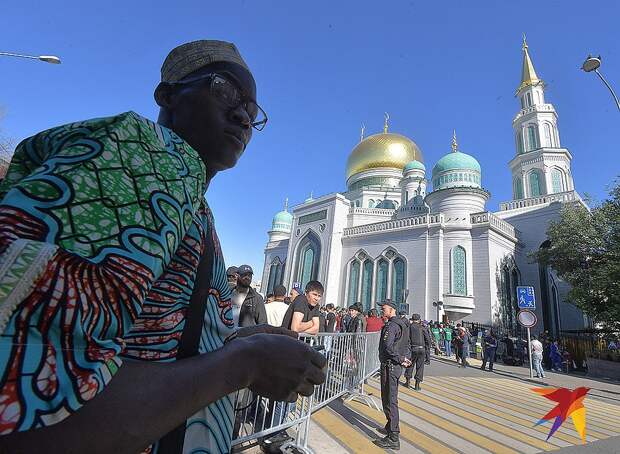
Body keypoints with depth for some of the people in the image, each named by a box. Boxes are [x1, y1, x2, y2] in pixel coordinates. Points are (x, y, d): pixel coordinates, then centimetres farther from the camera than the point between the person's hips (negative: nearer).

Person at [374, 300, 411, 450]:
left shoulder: (391, 325, -18)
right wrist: (406, 358, 5)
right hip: (397, 365, 10)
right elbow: (406, 345, 17)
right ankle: (390, 427, 35)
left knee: (389, 400, -4)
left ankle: (393, 438, 2)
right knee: (391, 398, 21)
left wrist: (401, 360, -17)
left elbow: (388, 346, -28)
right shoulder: (403, 324, 13)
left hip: (390, 365, -10)